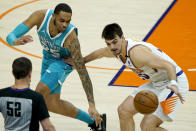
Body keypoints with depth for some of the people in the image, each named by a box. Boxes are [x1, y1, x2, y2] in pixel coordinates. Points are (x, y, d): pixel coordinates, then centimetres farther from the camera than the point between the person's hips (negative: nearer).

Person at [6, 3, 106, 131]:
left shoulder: (71, 38, -38)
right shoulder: (41, 16, -30)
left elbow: (82, 72, -36)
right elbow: (10, 36, -30)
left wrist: (92, 105, -39)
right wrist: (16, 41, -57)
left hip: (64, 62, -5)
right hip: (48, 58, 5)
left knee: (39, 93, -25)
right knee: (52, 104, 8)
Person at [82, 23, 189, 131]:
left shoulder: (136, 52, -30)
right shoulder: (114, 49, -1)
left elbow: (169, 66, -35)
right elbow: (99, 53, 25)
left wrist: (173, 84, -53)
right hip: (156, 83, 9)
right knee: (124, 110, 7)